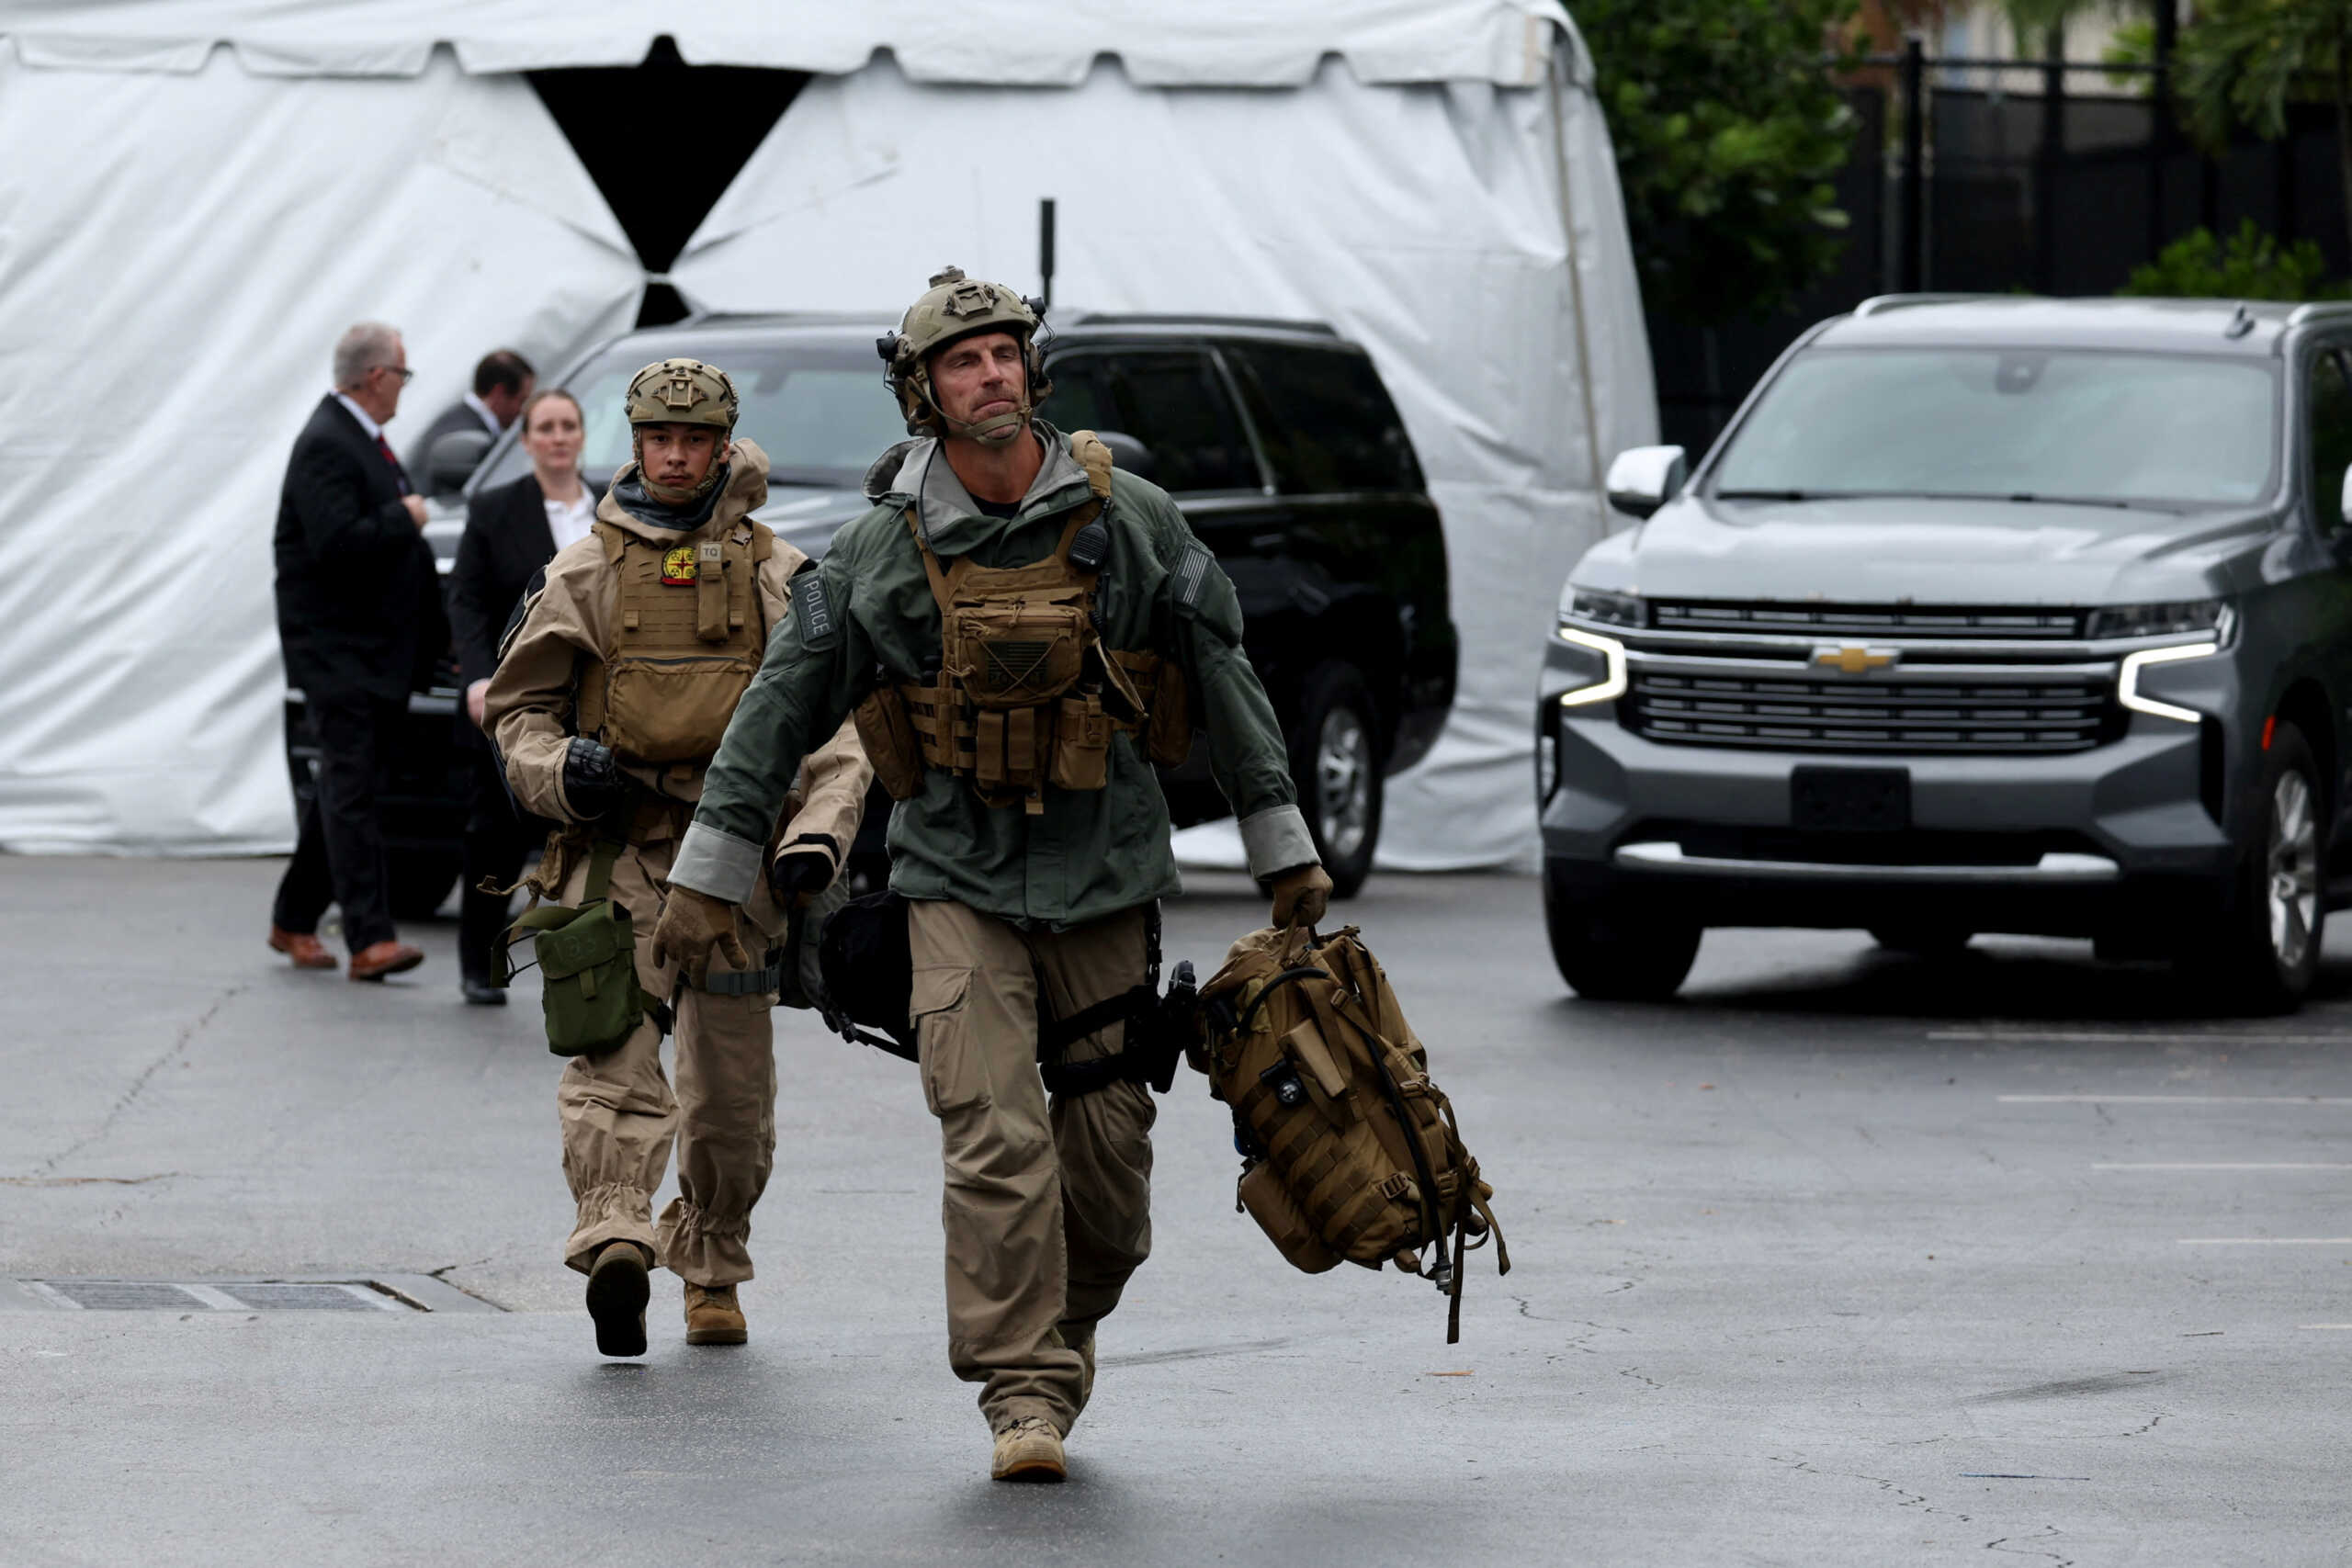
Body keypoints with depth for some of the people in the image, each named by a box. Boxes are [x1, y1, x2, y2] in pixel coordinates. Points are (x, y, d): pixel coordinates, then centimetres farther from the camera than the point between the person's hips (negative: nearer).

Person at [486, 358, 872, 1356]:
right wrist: (560, 770, -8)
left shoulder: (779, 577, 9)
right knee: (614, 1050, -20)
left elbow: (835, 720, 5)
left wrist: (820, 832, -11)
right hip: (616, 851, -1)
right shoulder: (585, 572, 8)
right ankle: (615, 1244, -34)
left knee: (732, 1089, 7)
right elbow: (518, 705, 13)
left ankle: (712, 1272, 23)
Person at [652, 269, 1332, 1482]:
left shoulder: (1127, 521, -2)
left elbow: (1224, 678, 6)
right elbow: (782, 706, 2)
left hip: (1103, 874, 1)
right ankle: (1024, 1391, -9)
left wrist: (1283, 847, 6)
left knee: (1108, 1139, 5)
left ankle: (1071, 1326, 30)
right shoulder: (882, 551, -3)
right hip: (959, 876, -1)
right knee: (993, 1136, -13)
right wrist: (711, 873, 1)